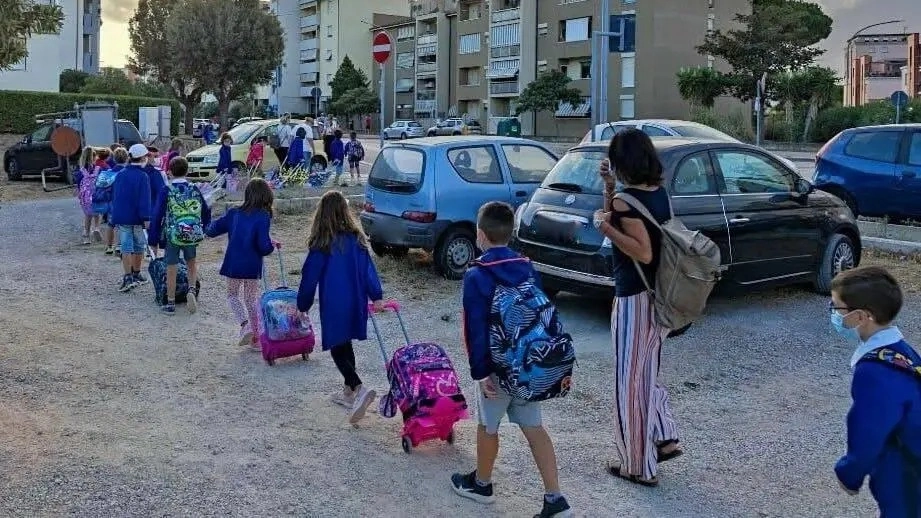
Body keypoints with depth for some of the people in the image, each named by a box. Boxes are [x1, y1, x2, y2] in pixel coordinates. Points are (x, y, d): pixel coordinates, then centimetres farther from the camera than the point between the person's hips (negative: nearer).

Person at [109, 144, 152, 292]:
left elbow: (114, 196, 13)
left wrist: (114, 215, 21)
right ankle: (136, 274, 23)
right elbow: (144, 199, -17)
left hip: (121, 217, 4)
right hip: (137, 218, -4)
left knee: (126, 247, 2)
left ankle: (128, 277, -7)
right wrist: (146, 218, -17)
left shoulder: (120, 175, 7)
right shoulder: (142, 176, -11)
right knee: (139, 246, 12)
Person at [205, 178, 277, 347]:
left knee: (233, 295, 18)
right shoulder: (263, 217, -12)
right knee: (251, 298, 14)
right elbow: (264, 246, -20)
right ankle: (256, 336, 15)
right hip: (253, 265, -1)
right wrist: (271, 245, 2)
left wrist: (207, 230, 30)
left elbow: (212, 230, 7)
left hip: (233, 264, 1)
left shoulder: (234, 213, -2)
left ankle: (245, 325, -4)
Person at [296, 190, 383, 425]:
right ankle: (348, 392, 28)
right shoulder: (356, 238, 1)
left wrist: (303, 305, 4)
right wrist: (376, 297, 6)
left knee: (337, 349, -1)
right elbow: (368, 269, 3)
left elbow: (310, 276, -6)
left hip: (333, 304, -5)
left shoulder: (321, 243, -12)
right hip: (355, 301, 6)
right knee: (346, 345, 19)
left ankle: (360, 389, -19)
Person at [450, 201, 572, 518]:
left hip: (497, 366, -5)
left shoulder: (476, 277, -17)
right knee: (534, 427, 10)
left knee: (488, 426, 15)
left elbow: (476, 330, -18)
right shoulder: (527, 269, 2)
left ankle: (481, 485, 35)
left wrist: (479, 372, -13)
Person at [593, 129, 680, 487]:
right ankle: (664, 439, 28)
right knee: (646, 371, 24)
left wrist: (605, 227, -22)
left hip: (634, 298, -9)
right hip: (659, 295, 9)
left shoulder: (627, 199, -19)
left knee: (630, 380, 3)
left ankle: (638, 466, 13)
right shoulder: (659, 193, 7)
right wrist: (609, 187, 9)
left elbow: (643, 252, -25)